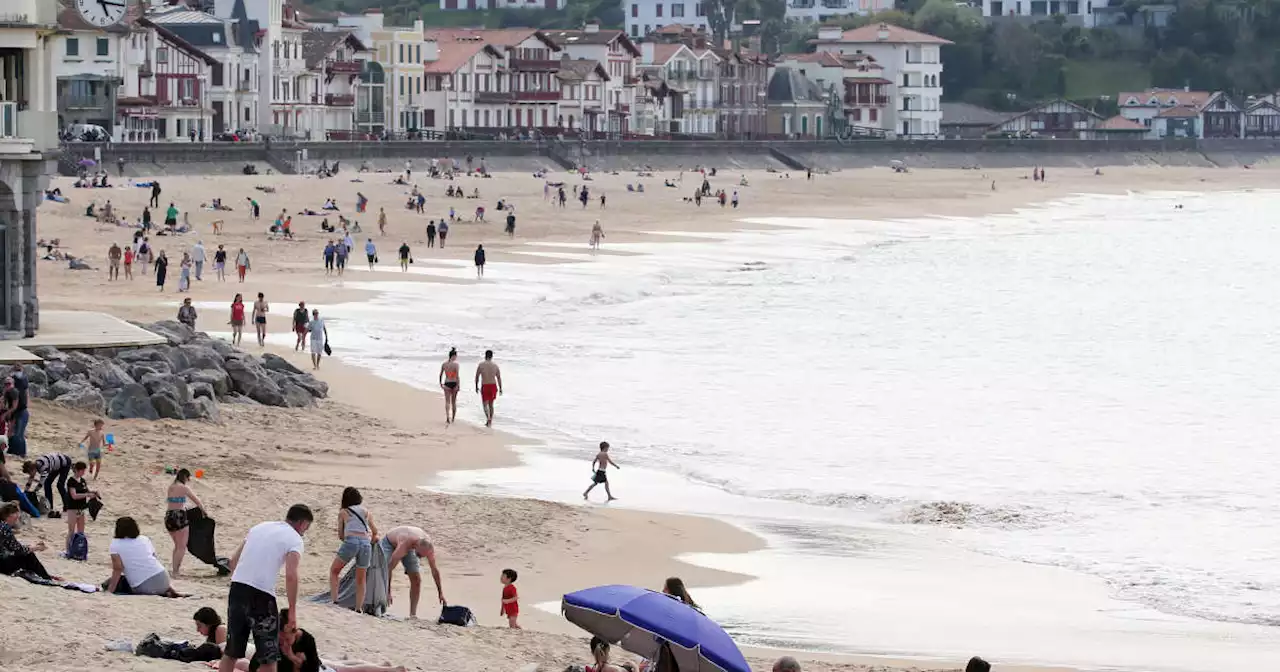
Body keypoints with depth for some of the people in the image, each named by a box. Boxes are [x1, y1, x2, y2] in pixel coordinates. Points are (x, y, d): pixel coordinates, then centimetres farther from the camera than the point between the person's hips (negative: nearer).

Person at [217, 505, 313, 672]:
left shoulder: (260, 527, 20)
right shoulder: (294, 539, 0)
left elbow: (234, 560, 19)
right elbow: (291, 576, -13)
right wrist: (292, 612, -8)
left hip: (237, 588, 6)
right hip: (261, 595, -6)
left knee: (231, 652, 16)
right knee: (268, 656, 5)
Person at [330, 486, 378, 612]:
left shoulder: (343, 512, 14)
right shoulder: (366, 512, 20)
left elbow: (340, 536, 15)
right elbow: (375, 532, 27)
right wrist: (373, 538, 48)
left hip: (350, 541, -3)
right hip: (366, 543, 3)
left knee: (333, 571, 16)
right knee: (360, 580, 15)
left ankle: (334, 600, 1)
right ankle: (359, 608, 6)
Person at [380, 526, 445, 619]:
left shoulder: (428, 546, -29)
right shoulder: (404, 545, -45)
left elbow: (434, 569, -15)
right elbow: (389, 568, -40)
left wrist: (440, 593, -11)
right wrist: (387, 592, -43)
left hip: (409, 547, 5)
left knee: (416, 579, -8)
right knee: (385, 577, -23)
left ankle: (413, 614, -5)